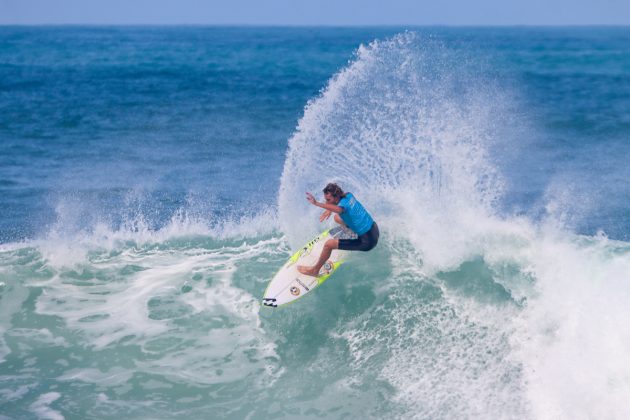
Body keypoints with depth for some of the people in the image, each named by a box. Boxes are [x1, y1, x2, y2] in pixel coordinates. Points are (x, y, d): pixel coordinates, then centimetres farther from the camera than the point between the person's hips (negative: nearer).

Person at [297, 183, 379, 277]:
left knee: (329, 244, -9)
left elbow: (339, 209, -54)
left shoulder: (344, 204, -27)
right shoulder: (348, 195, -3)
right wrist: (329, 210, 8)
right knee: (337, 218, 21)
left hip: (367, 242, -9)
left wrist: (317, 203, -62)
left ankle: (315, 270, 9)